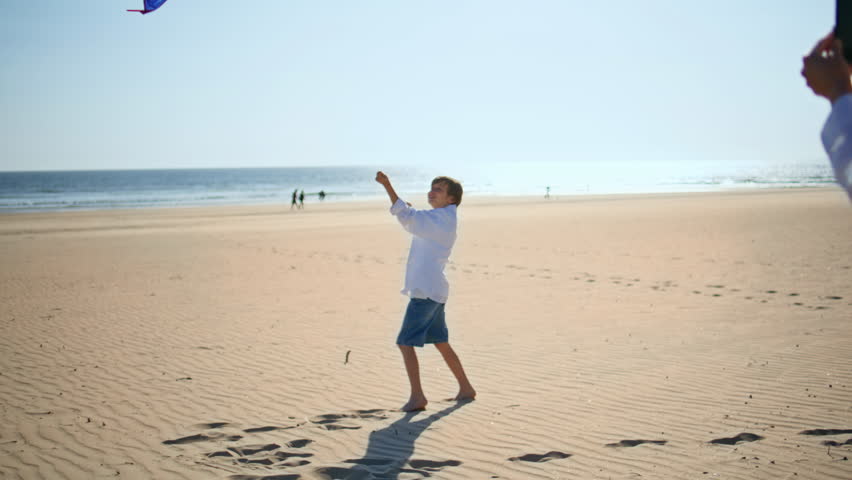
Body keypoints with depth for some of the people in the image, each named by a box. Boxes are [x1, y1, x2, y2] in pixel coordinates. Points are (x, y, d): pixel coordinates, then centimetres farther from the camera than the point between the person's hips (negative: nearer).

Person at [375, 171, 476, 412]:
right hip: (434, 291, 10)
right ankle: (466, 388, 27)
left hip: (425, 292, -10)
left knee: (405, 342, -9)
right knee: (441, 343, 19)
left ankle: (417, 396, -10)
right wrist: (411, 215, 12)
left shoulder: (442, 219, -13)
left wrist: (388, 186, -32)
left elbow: (408, 218, -27)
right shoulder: (443, 220, 18)